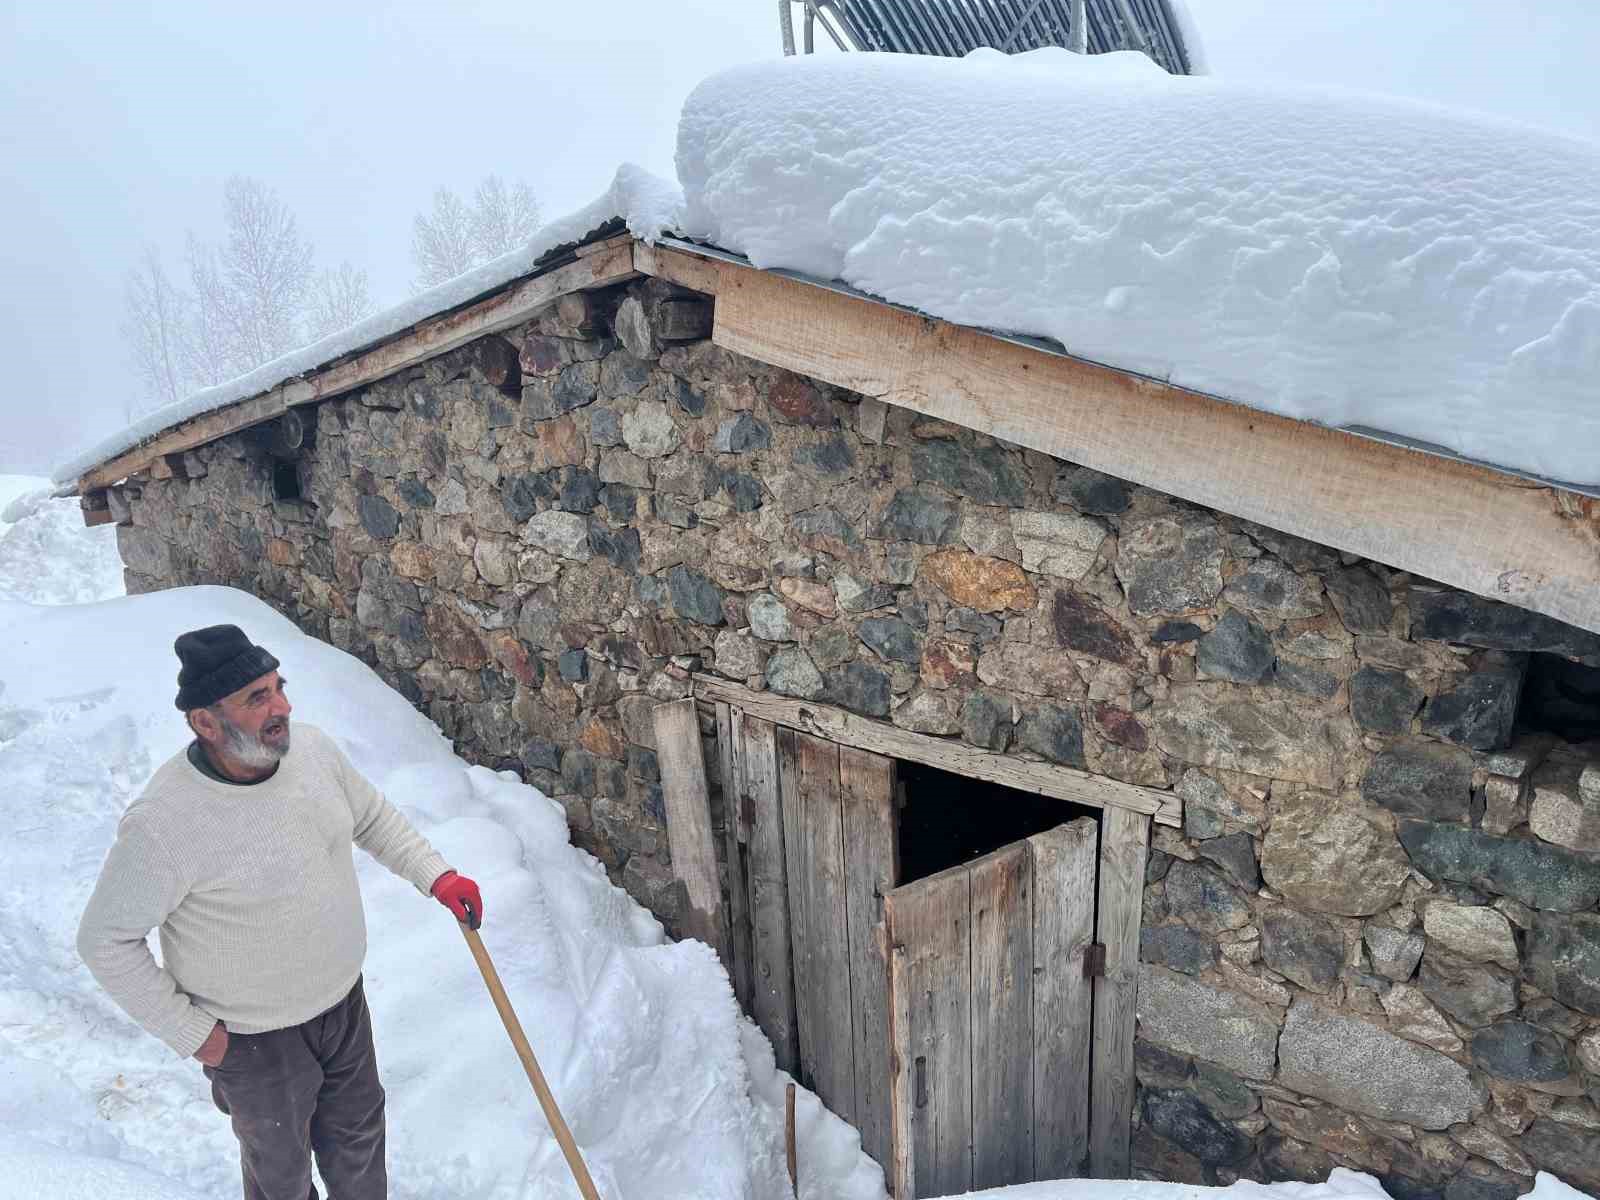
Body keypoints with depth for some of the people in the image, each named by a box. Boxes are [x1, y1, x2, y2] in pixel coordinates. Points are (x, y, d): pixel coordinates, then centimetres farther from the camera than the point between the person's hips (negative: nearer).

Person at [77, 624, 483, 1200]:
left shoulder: (311, 748, -14)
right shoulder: (161, 825, -32)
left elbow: (372, 815, 5)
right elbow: (105, 940, -18)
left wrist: (435, 875, -5)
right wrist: (189, 1032, -14)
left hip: (343, 999, 5)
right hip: (254, 1038, -5)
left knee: (359, 1132, 27)